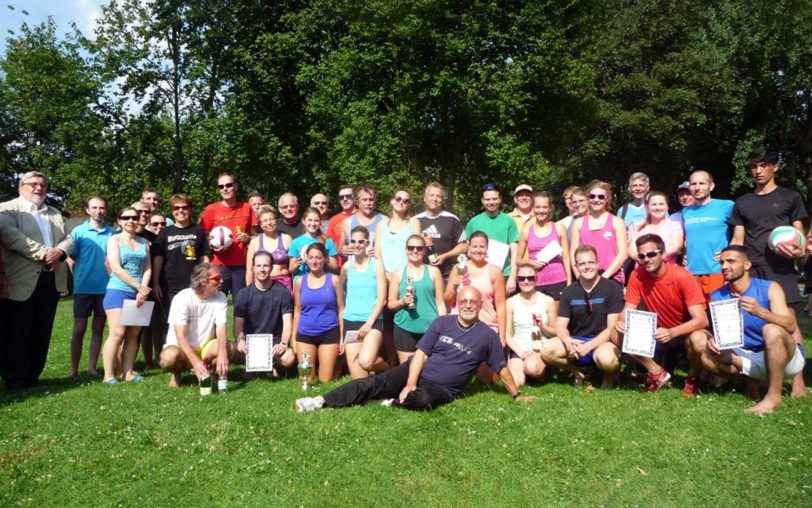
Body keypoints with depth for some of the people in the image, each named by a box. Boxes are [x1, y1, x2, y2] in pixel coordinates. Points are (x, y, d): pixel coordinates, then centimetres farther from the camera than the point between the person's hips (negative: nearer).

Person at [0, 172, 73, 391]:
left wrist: (59, 252, -11)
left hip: (51, 280, 6)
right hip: (21, 280, -6)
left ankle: (32, 376, 19)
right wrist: (43, 253, -20)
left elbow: (68, 239, 12)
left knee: (42, 332, 9)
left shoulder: (55, 214, 21)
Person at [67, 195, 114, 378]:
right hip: (84, 288, -2)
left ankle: (92, 367, 16)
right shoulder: (78, 231, -1)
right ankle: (74, 369, 11)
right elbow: (71, 260, 2)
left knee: (98, 329, 8)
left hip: (105, 288, 2)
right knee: (79, 329, 3)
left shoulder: (112, 232, 4)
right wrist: (79, 279, 1)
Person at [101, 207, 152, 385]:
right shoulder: (115, 240, 0)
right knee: (117, 334, -9)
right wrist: (139, 287, -12)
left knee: (133, 335, 5)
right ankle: (109, 375, -3)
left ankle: (128, 372, 11)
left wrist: (143, 291, -9)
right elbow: (116, 268, -10)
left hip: (139, 294, 5)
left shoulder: (144, 242, 13)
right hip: (118, 292, -4)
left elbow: (148, 268, 6)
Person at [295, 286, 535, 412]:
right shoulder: (442, 322, -1)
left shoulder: (487, 335, -6)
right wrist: (410, 383, -16)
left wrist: (517, 395, 5)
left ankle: (394, 403, -10)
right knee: (376, 382, -16)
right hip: (417, 371, 2)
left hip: (442, 389, -2)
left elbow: (502, 368, 3)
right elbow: (421, 353, -4)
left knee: (423, 400, -37)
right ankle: (322, 401, -19)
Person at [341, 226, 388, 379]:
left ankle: (384, 366, 7)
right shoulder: (347, 266, 8)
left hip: (373, 322, -3)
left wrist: (369, 322, -14)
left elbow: (382, 299, -5)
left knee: (365, 362, -25)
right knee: (358, 378, -3)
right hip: (350, 322, 3)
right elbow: (341, 292, 19)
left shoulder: (376, 264, -1)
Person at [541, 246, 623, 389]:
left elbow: (612, 328, -11)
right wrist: (568, 341, -22)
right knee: (546, 350, -24)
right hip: (576, 342, 4)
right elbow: (560, 326, 2)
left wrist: (588, 346, -23)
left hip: (602, 342, -3)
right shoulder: (569, 292, 5)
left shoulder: (612, 288, -6)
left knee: (606, 358, -38)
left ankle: (610, 373, 1)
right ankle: (578, 372, 5)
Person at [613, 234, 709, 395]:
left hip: (684, 333, -3)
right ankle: (657, 373, 2)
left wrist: (672, 332, -43)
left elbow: (701, 320, -26)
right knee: (617, 334, -18)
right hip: (657, 333, 4)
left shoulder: (683, 277, -22)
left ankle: (693, 378, -2)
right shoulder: (637, 276, -11)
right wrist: (622, 322, -31)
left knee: (699, 340, -38)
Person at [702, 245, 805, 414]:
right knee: (709, 358, -18)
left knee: (771, 330, -35)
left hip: (787, 357, -4)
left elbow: (790, 325, -26)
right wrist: (714, 340, -23)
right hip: (752, 358, 4)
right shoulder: (717, 297, -5)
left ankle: (774, 395, -20)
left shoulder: (769, 288, -15)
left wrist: (760, 312, -44)